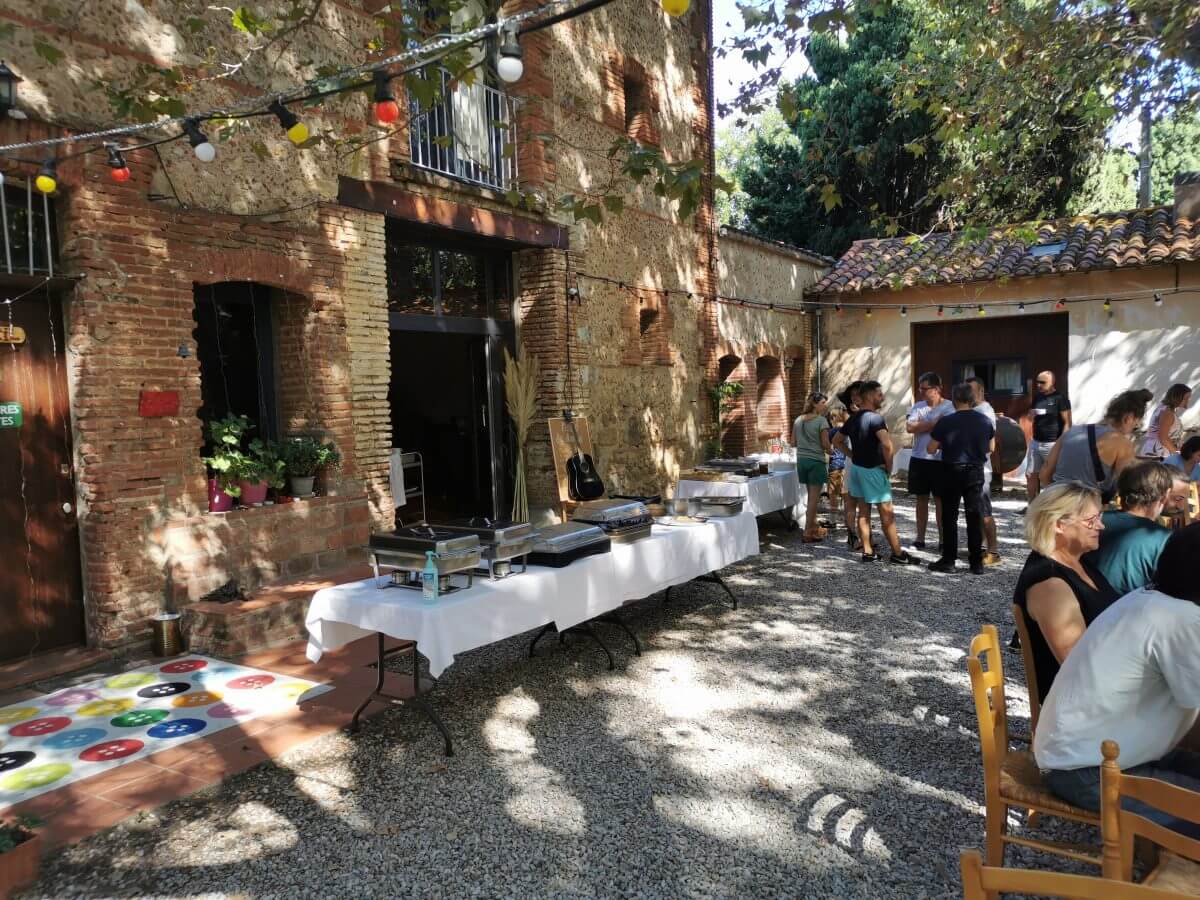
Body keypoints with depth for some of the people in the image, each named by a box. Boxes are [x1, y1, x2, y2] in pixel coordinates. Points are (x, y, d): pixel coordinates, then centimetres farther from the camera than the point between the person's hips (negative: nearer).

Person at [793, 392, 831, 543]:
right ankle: (808, 533, 2)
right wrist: (830, 451, 9)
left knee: (811, 496, 19)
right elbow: (825, 444, -10)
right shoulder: (821, 420, -11)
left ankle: (814, 528, 28)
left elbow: (793, 442, 10)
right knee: (814, 498, 0)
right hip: (816, 461, -6)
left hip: (801, 460, 6)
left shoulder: (798, 420, 6)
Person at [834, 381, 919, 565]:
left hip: (856, 468, 8)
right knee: (887, 513, -1)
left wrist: (853, 455, 13)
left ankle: (867, 552, 13)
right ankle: (898, 554, 5)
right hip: (873, 470, -8)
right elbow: (887, 444, -31)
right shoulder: (875, 418, -17)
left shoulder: (852, 419, 8)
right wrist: (889, 465, -16)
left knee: (863, 512, 10)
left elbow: (837, 441, 19)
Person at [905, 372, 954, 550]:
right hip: (918, 459, 4)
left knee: (940, 501, 3)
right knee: (921, 500, 10)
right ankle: (920, 539, 16)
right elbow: (909, 427, -9)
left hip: (940, 460, -4)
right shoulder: (918, 406, 6)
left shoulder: (949, 407, -6)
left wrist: (921, 426, -10)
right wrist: (934, 423, -13)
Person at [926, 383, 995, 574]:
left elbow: (931, 448, -5)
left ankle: (949, 560, 8)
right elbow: (991, 448, 9)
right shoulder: (985, 421, -3)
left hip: (952, 472, -3)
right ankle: (977, 562, 12)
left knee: (949, 517, 6)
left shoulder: (946, 422, -12)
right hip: (975, 472, 3)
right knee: (974, 517, 9)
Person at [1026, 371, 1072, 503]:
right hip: (1035, 442, 7)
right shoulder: (1037, 397, 12)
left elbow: (1067, 422, -11)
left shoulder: (1060, 398, -8)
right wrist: (1031, 413, 1)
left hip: (1052, 444, -7)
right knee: (1031, 475, 7)